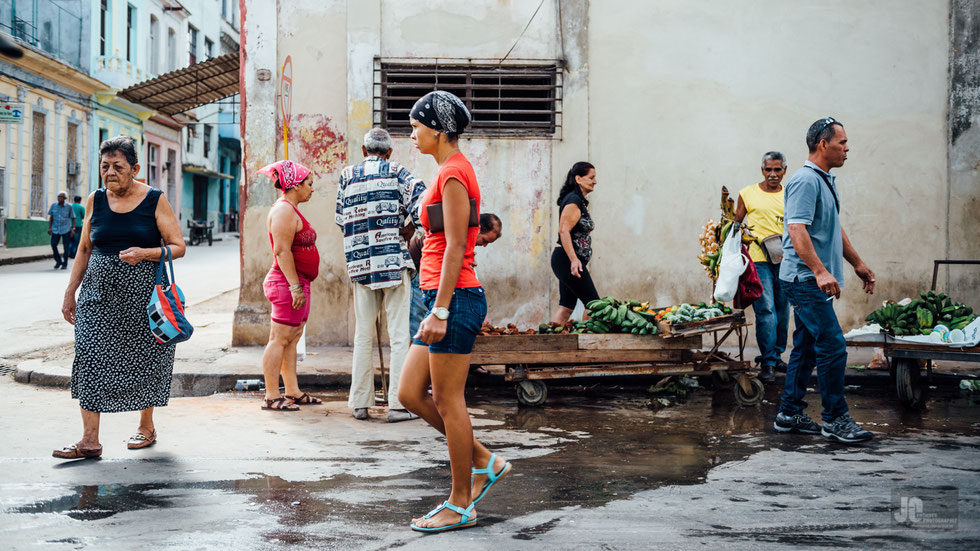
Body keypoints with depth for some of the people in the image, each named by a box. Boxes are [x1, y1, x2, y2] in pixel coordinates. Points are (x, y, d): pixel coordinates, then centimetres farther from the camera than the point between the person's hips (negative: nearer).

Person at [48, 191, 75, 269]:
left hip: (66, 229, -2)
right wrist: (49, 228, 5)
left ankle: (65, 264, 12)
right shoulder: (54, 205, 3)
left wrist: (73, 229, -5)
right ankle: (58, 261, 10)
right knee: (53, 244, -9)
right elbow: (51, 217, 11)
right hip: (56, 229, 2)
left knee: (66, 247, 0)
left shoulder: (69, 207, -4)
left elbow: (73, 218, 2)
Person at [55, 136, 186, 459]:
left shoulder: (154, 200, -3)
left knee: (142, 359, 6)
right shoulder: (95, 201, 7)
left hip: (143, 293, -3)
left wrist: (144, 253, -20)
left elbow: (178, 247, -3)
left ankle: (146, 427, 26)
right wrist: (70, 292, 11)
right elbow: (84, 249, 14)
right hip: (100, 293, 3)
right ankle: (90, 440, -5)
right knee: (90, 359, -7)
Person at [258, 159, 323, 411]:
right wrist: (295, 287, -23)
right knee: (280, 339, -7)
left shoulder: (291, 210, 19)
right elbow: (282, 251, -21)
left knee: (292, 339, 12)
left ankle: (293, 392, 16)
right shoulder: (284, 210, -14)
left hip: (297, 283, 11)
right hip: (287, 284, -11)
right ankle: (271, 397, -5)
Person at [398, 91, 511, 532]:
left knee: (449, 403, -2)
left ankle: (460, 505, 8)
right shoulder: (452, 170, 18)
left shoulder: (453, 173, -12)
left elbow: (455, 248, -18)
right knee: (411, 394, 12)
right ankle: (484, 462, 20)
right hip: (445, 300, 10)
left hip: (455, 298, -10)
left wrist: (440, 312, -20)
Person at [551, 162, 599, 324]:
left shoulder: (579, 201, 19)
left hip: (569, 261, 10)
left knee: (566, 307, 7)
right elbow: (564, 231, -21)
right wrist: (574, 260, -27)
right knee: (593, 303, -6)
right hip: (567, 259, -10)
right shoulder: (573, 200, -12)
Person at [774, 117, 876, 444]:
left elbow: (834, 230, 28)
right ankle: (835, 419, -4)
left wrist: (857, 264, 29)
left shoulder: (826, 180, 18)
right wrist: (820, 271, -32)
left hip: (814, 280, 10)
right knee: (832, 346, -10)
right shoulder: (806, 180, -15)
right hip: (805, 278, -10)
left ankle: (790, 414, 17)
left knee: (806, 348, 12)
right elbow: (797, 230, -24)